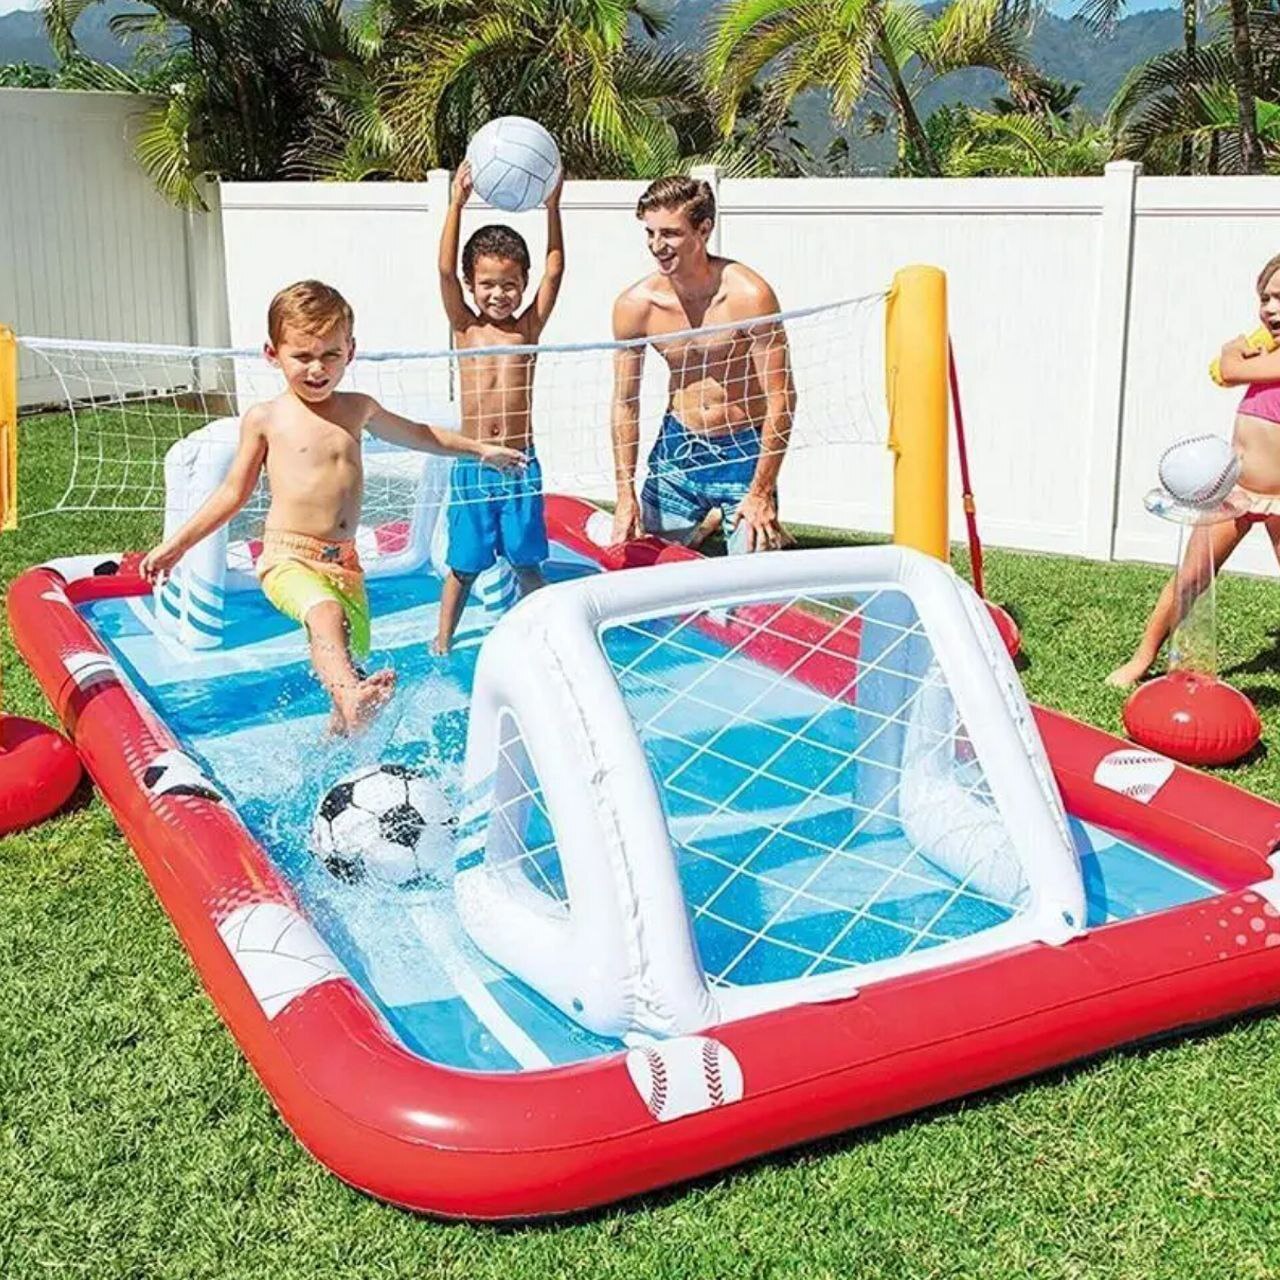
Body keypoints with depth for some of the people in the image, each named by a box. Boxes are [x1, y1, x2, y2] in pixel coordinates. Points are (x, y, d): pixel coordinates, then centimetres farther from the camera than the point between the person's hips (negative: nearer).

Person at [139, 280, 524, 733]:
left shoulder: (358, 409, 11)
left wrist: (480, 449, 35)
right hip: (288, 559, -5)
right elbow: (233, 492, 10)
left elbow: (416, 435, 30)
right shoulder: (266, 418, 1)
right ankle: (352, 696, -55)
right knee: (326, 613, -35)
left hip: (344, 562, 5)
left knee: (354, 656, 6)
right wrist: (177, 544, 8)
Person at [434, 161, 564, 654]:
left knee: (526, 563, 9)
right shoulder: (465, 327, 1)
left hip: (520, 466, 1)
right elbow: (445, 270, -11)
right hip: (471, 466, 0)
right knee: (463, 565, 7)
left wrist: (552, 204, -14)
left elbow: (555, 270, -7)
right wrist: (458, 201, -19)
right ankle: (442, 645, 20)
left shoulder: (529, 327, 2)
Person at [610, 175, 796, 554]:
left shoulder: (749, 296, -20)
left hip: (743, 451, -3)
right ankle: (706, 523, 34)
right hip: (676, 448, 4)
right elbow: (625, 403, 1)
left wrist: (762, 492, -16)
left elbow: (782, 398, -15)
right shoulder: (634, 305, -9)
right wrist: (625, 494, -3)